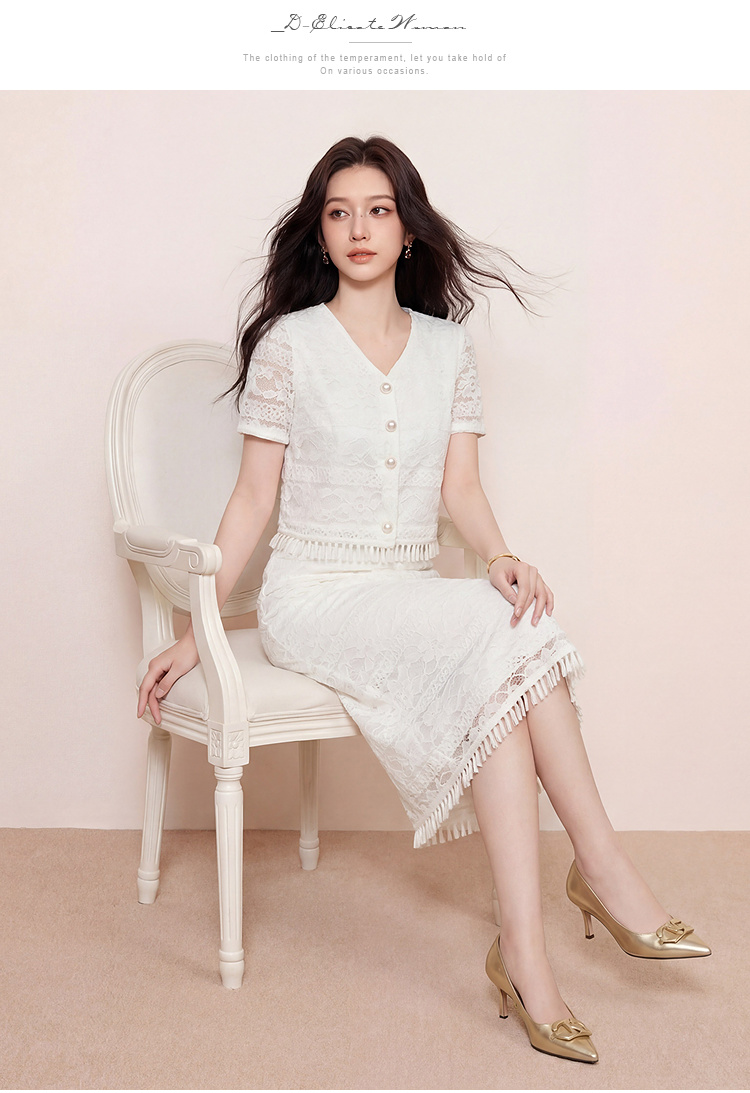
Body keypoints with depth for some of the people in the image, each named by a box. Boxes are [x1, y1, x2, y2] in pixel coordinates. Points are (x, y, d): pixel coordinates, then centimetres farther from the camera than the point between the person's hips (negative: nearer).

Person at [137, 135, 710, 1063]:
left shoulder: (447, 348, 11)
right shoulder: (289, 343, 0)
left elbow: (461, 487, 5)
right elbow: (253, 499, 1)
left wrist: (500, 555, -17)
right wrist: (195, 637, -2)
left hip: (417, 596, 4)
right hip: (314, 595, -3)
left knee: (514, 625, -30)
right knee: (504, 646, -30)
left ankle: (522, 948, -28)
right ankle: (602, 867, -20)